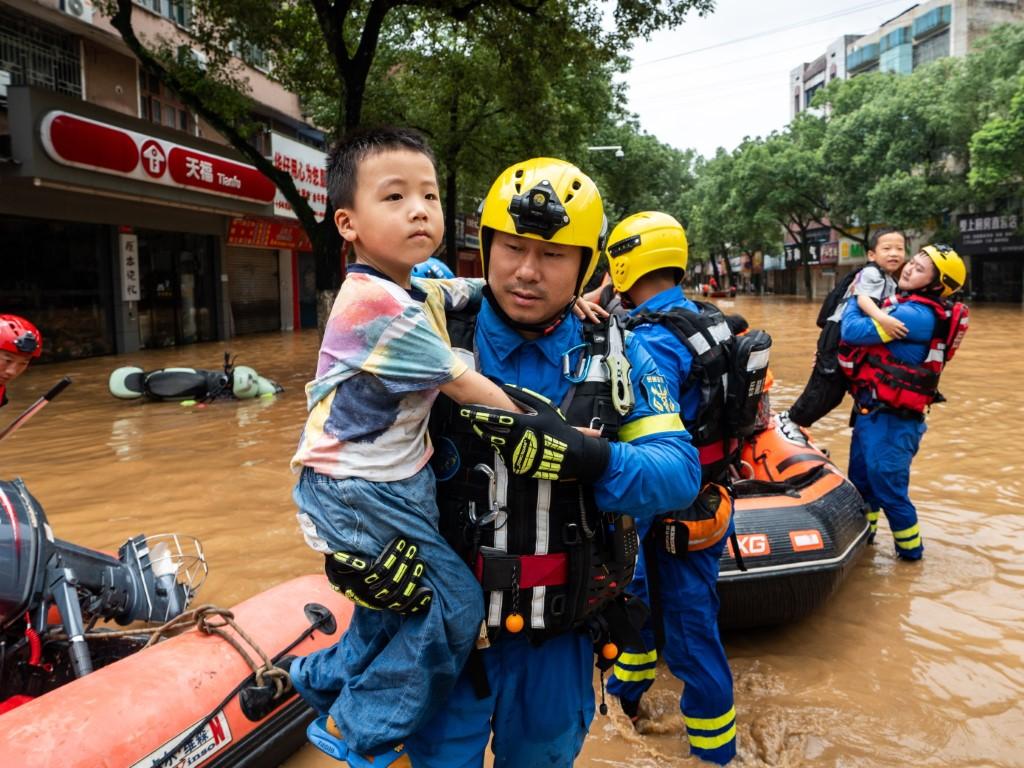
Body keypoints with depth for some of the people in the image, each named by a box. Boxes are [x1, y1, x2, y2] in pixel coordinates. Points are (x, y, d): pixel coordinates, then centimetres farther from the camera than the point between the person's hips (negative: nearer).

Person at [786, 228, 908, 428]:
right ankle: (790, 420, 8)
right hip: (840, 336, -9)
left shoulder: (891, 282, 15)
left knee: (835, 391, 12)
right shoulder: (872, 273, -14)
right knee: (825, 387, -5)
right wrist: (881, 318, -46)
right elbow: (863, 299, -31)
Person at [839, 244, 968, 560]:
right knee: (860, 478, 21)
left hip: (888, 418, -9)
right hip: (872, 411, 9)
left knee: (888, 487, 4)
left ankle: (910, 548, 24)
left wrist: (855, 297, -7)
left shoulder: (916, 315, -22)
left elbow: (853, 331, -23)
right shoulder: (911, 305, 8)